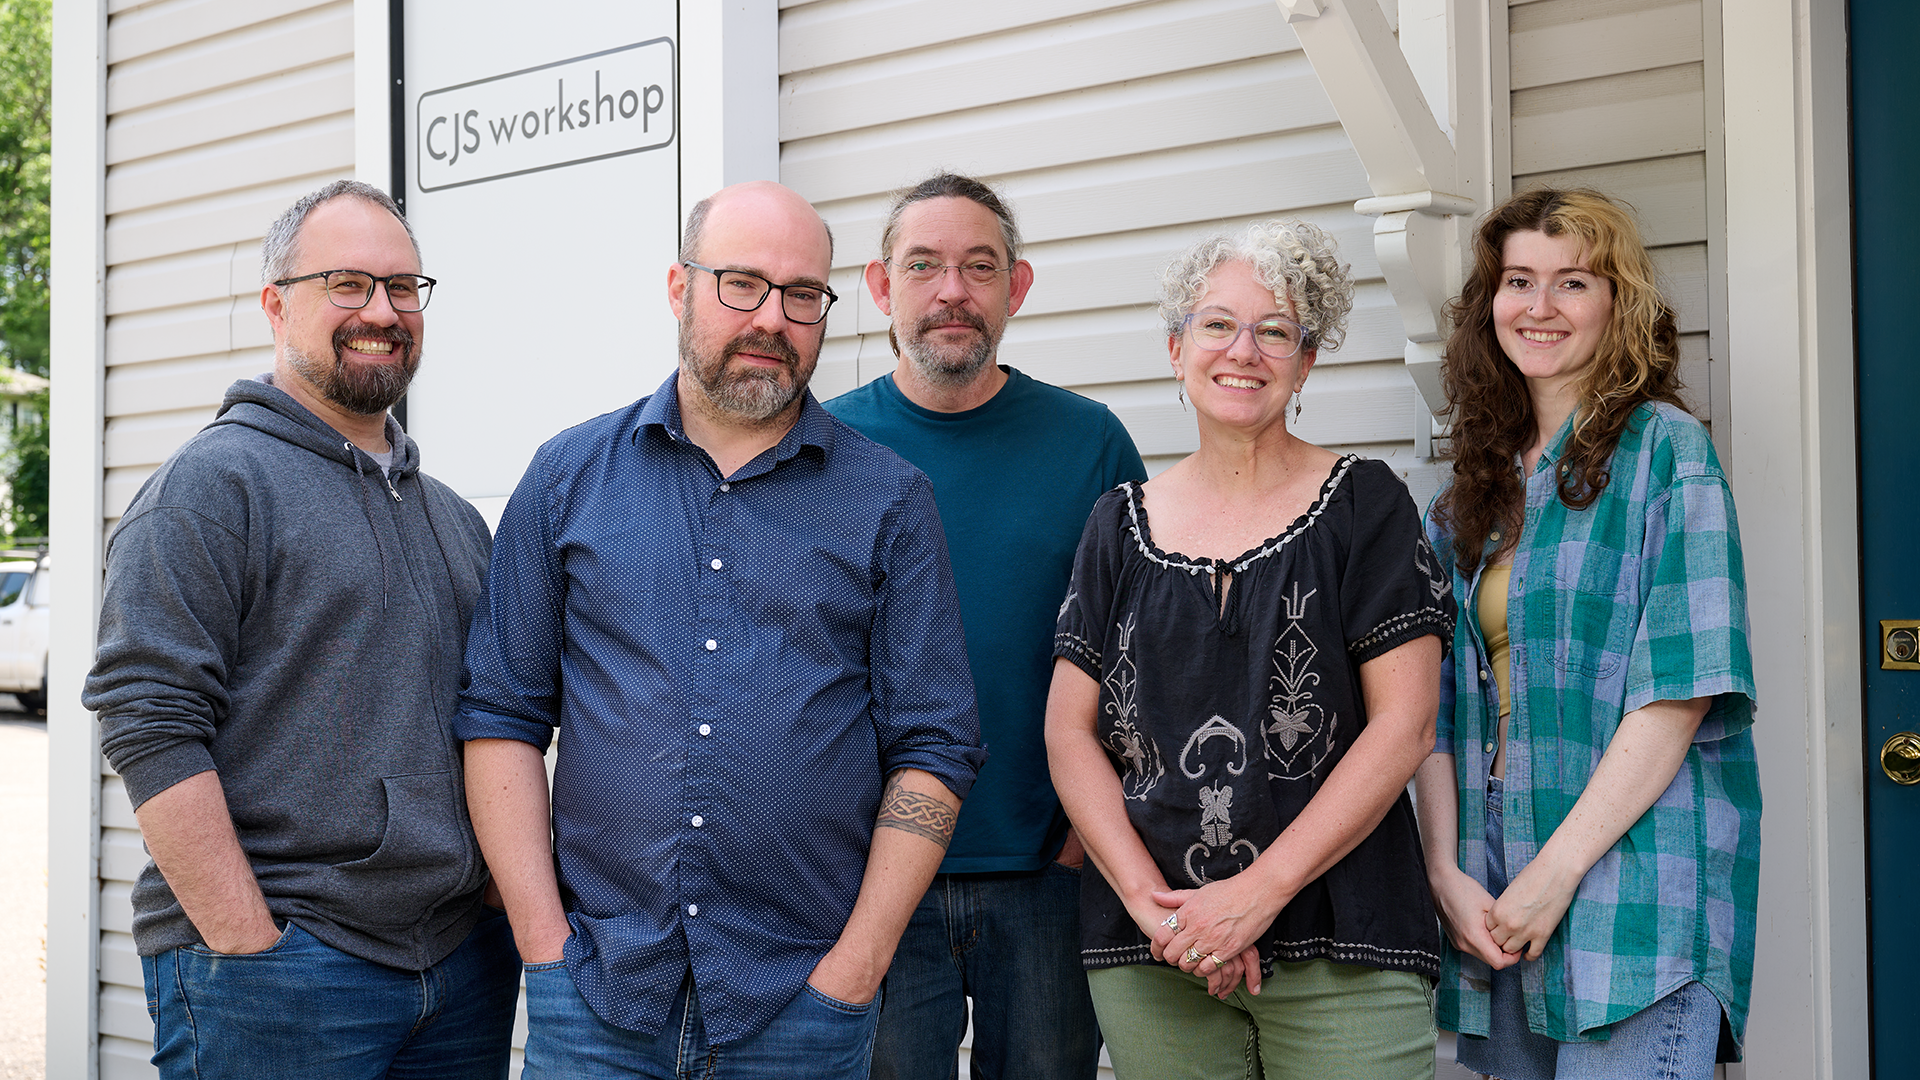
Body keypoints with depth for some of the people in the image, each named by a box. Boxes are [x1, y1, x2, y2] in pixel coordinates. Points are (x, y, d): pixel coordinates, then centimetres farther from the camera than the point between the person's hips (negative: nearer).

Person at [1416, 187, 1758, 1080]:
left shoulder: (1664, 449, -2)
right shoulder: (1472, 493, 15)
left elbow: (1683, 687, -10)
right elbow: (1435, 705, 11)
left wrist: (1559, 868, -14)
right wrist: (1447, 873, -3)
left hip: (1634, 884, -5)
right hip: (1496, 904, 5)